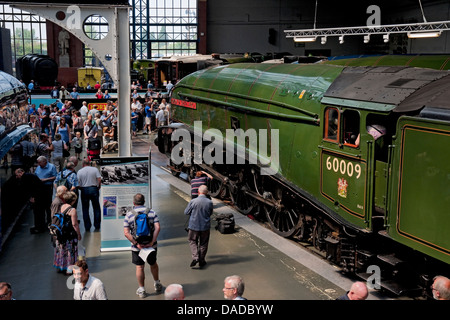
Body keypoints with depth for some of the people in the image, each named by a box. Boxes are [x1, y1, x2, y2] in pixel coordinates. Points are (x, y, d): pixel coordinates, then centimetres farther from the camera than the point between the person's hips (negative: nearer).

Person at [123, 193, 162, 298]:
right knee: (153, 264, 22)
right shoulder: (152, 212, -2)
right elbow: (157, 228, -14)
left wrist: (136, 244, -15)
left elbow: (126, 233, -14)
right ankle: (157, 285, 37)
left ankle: (141, 290, 17)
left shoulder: (129, 215, -5)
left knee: (139, 267, 10)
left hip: (137, 247, -2)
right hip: (151, 246, 2)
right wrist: (152, 242, -17)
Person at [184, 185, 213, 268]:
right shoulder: (209, 202, -10)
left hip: (194, 225, -2)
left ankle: (195, 257, -1)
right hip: (205, 226, 2)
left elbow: (186, 212, -4)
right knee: (203, 243, 15)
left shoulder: (193, 201, -17)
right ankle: (201, 260, 22)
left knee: (192, 241, 16)